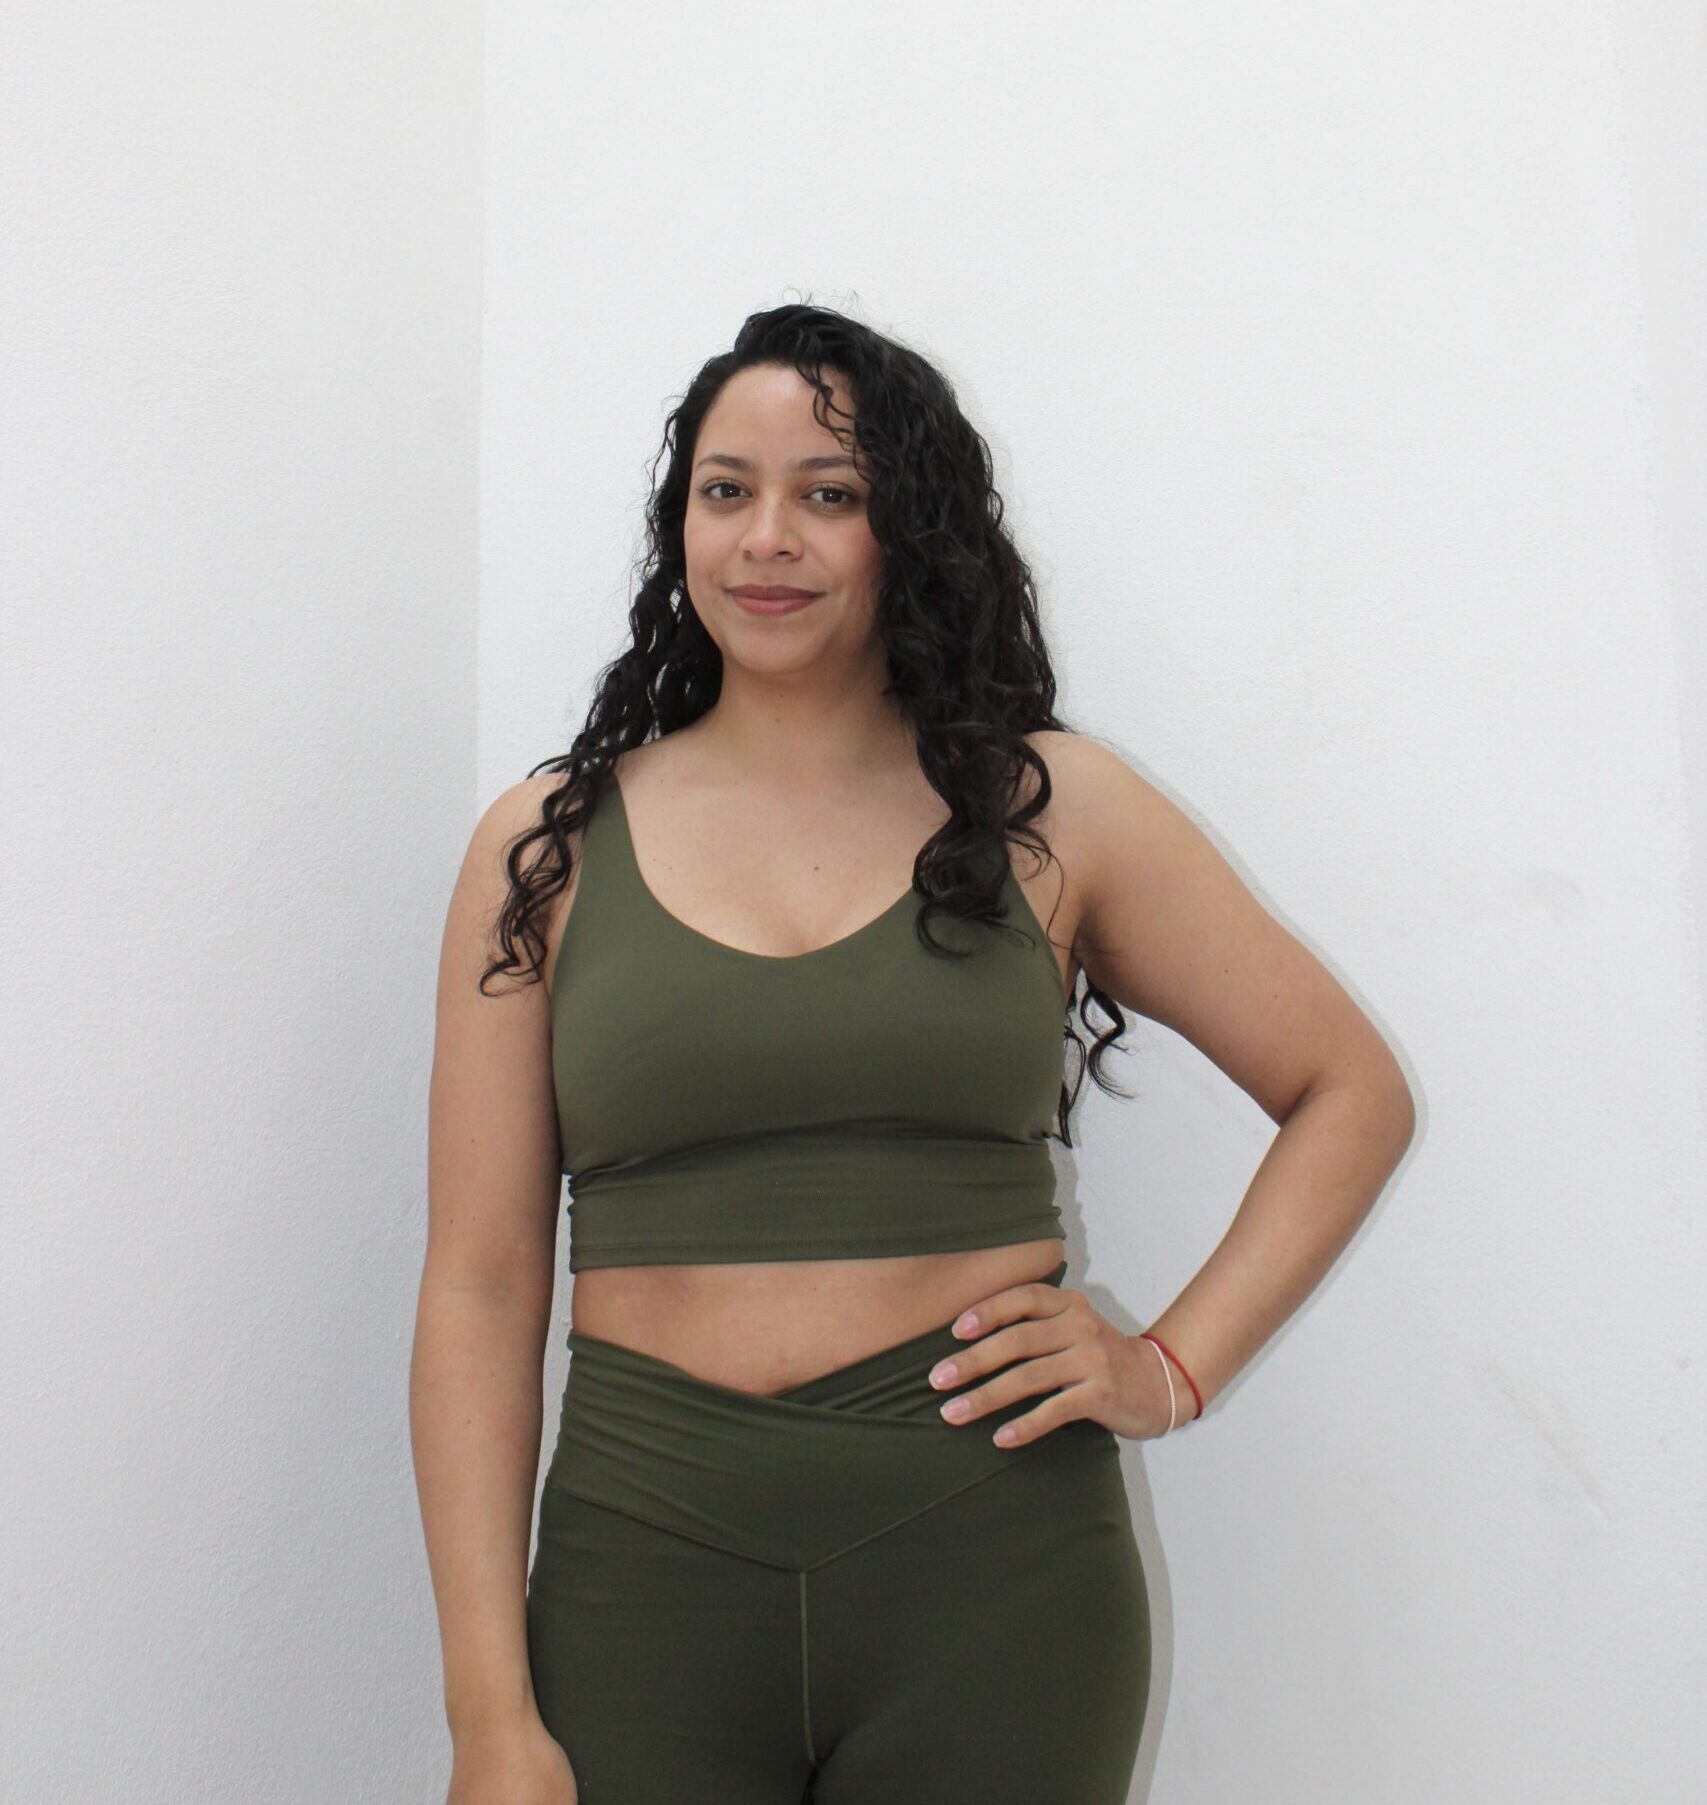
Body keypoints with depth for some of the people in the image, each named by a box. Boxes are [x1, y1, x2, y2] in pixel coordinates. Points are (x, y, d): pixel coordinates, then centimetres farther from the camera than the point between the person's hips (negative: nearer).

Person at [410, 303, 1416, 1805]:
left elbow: (1353, 1093, 7)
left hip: (994, 1569, 0)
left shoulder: (1045, 807, 1)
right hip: (650, 1567, 1)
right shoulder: (547, 848, 1)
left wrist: (1173, 1368, -3)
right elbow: (481, 1289, -1)